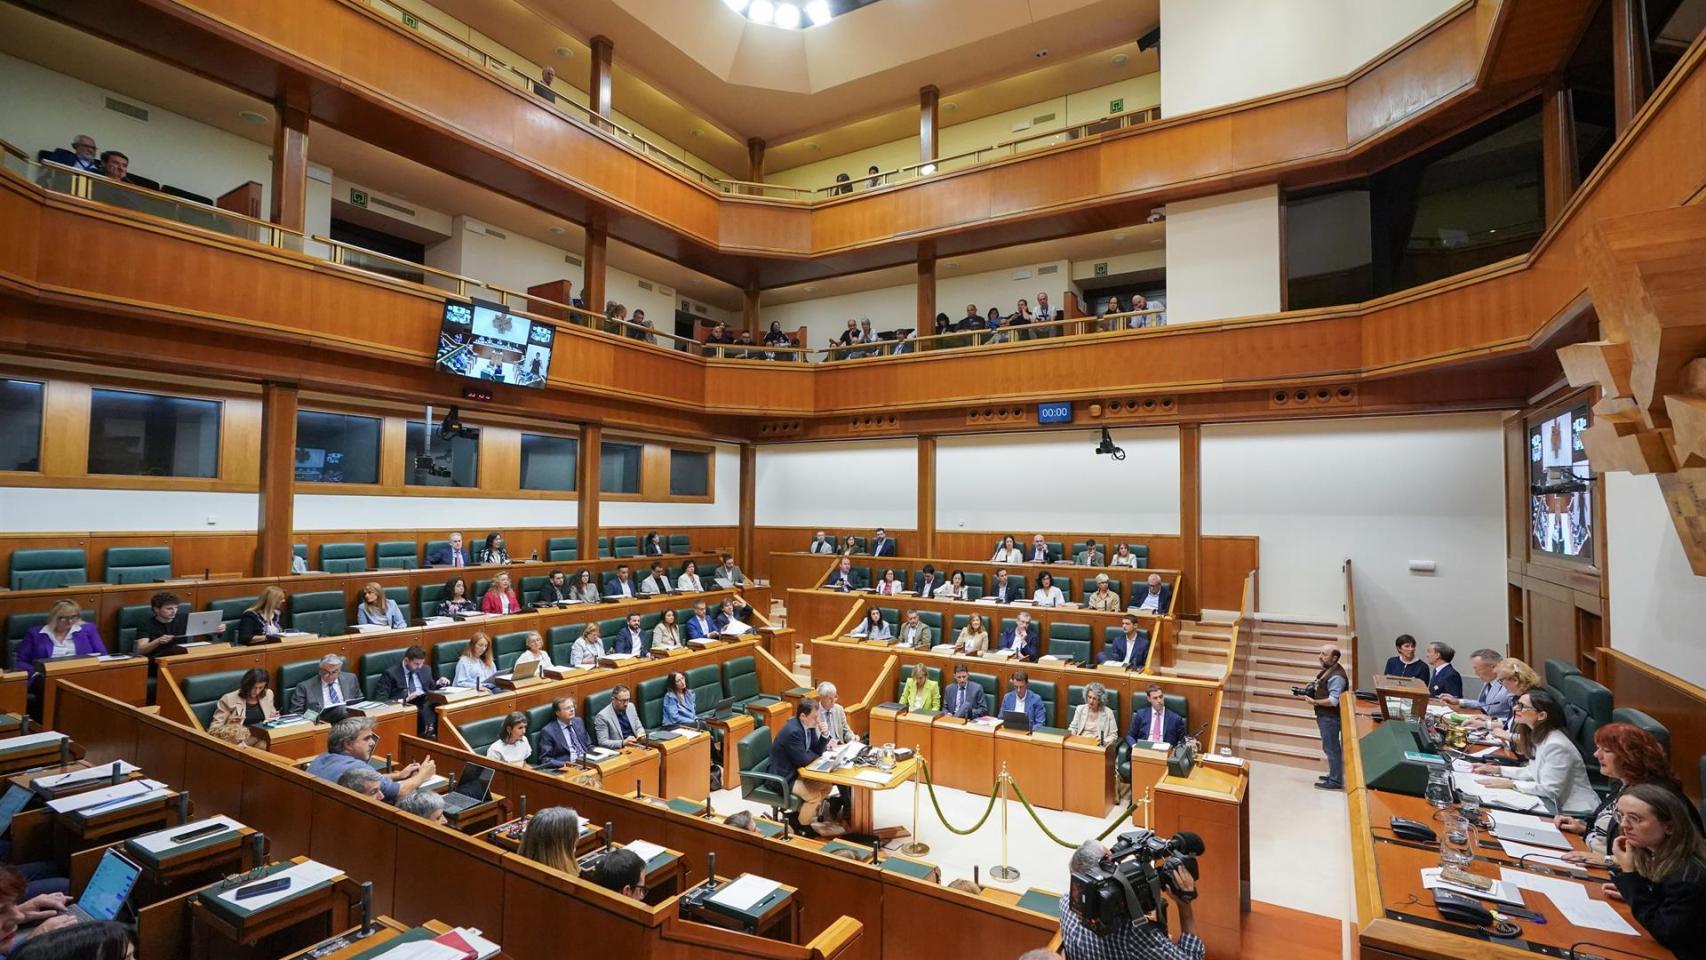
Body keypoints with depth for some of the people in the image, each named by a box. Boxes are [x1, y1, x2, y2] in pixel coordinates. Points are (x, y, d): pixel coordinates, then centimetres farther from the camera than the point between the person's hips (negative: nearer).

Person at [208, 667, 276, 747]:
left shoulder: (268, 694, 10)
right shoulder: (229, 699, -3)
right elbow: (214, 728, 1)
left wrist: (274, 718, 1)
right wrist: (229, 723, -19)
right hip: (241, 740, -4)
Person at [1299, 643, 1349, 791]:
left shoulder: (1336, 676, -21)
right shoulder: (1327, 670, 9)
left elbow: (1333, 701, -25)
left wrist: (1314, 701, -17)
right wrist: (1311, 690, 5)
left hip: (1330, 718, -10)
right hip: (1325, 716, 10)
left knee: (1331, 748, -2)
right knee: (1330, 748, 20)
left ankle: (1335, 781, 7)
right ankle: (1334, 775, 32)